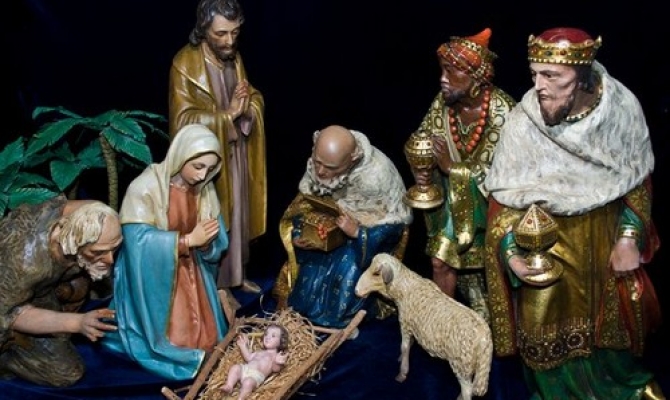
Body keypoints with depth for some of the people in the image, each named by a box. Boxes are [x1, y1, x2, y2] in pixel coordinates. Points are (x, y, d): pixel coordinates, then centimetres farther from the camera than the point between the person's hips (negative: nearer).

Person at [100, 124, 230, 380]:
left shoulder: (205, 191, -4)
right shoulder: (145, 187, -22)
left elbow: (216, 245, -3)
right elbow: (138, 241, -28)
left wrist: (206, 242, -26)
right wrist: (188, 239, -28)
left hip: (190, 273, 5)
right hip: (152, 278, -5)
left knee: (201, 334, 7)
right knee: (170, 336, -4)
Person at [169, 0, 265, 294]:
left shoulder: (235, 58, 3)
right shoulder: (185, 64, -18)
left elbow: (256, 99, 9)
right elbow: (183, 121, -21)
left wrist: (246, 109, -14)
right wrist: (228, 114, -23)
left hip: (237, 155, 7)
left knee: (238, 217, 17)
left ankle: (236, 275, 34)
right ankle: (214, 285, 18)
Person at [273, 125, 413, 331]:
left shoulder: (376, 175, -37)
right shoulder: (316, 165, -22)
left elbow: (393, 225, -25)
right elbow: (304, 204, -6)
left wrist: (357, 232, -39)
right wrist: (297, 234, -23)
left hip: (370, 230, -5)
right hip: (332, 223, 5)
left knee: (348, 268, -26)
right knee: (309, 262, -14)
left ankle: (340, 321, 0)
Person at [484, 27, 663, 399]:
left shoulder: (621, 106, -19)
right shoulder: (522, 123, -26)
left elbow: (637, 177, -2)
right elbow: (504, 198, -13)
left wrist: (629, 236, -4)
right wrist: (511, 253, -23)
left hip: (606, 230, 3)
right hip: (546, 235, -2)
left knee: (615, 311, 21)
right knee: (551, 321, 9)